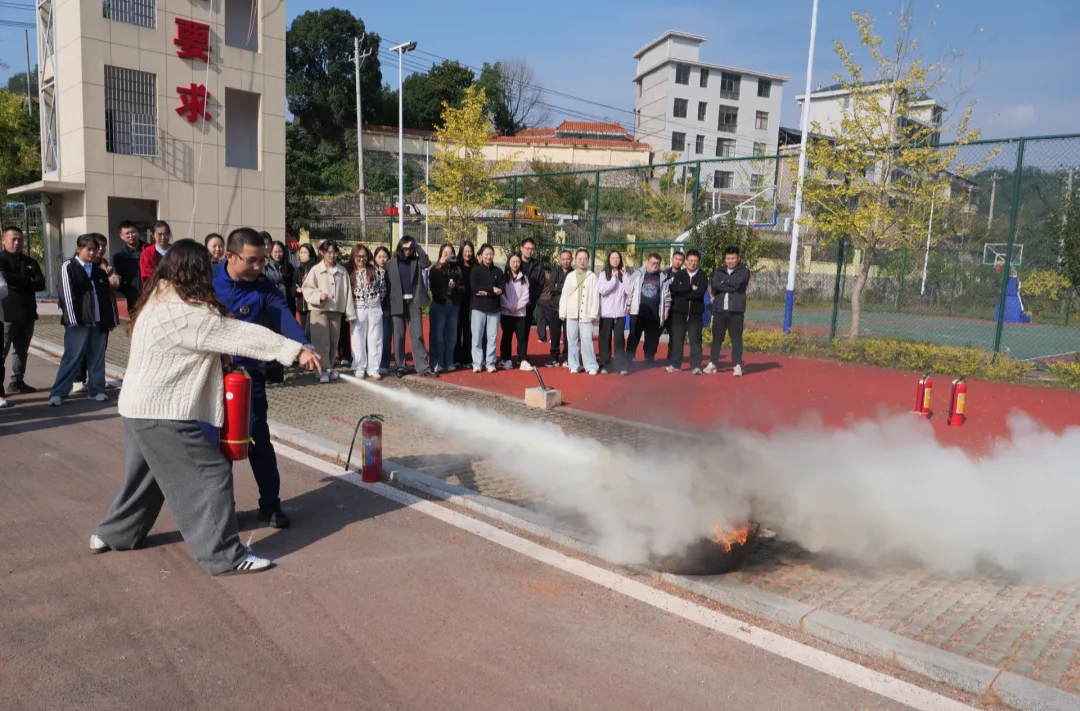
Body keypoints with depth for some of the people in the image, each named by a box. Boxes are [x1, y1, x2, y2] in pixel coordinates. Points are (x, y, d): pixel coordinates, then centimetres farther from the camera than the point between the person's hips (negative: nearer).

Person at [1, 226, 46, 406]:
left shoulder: (30, 262, 14)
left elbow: (41, 284, 0)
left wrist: (18, 282, -12)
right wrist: (28, 281, -7)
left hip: (27, 313, 6)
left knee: (21, 350, 14)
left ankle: (17, 382, 25)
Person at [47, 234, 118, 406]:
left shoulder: (99, 271, 13)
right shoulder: (68, 267, 0)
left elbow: (107, 297, 15)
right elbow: (67, 294, -7)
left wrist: (111, 319, 11)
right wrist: (73, 320, -13)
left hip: (99, 322, 5)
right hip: (78, 322, -4)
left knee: (97, 358, 8)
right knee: (71, 358, -4)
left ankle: (96, 390, 17)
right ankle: (58, 393, 3)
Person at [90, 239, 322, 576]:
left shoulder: (157, 299, 10)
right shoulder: (186, 313, -20)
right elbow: (239, 334, -23)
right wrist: (296, 350, -22)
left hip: (140, 407, 10)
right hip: (164, 412, -10)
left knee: (146, 476, 25)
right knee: (211, 474, -7)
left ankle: (112, 534, 40)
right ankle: (224, 555, -4)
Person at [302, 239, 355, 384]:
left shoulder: (342, 271, 4)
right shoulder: (315, 270, -3)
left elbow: (347, 292, 4)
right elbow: (307, 289, -2)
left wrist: (350, 313, 1)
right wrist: (319, 295, -21)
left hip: (337, 311, 3)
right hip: (319, 310, -3)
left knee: (333, 342, 10)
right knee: (322, 342, -6)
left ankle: (329, 368, 23)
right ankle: (324, 370, -4)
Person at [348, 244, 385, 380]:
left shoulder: (375, 271, 4)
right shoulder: (350, 274, 4)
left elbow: (383, 289, 8)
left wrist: (377, 300, 0)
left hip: (374, 309, 0)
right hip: (358, 310, 0)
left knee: (375, 339, 2)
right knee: (358, 340, 3)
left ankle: (373, 369, 8)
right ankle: (359, 369, 10)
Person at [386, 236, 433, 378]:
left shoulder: (416, 261, 8)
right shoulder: (392, 263, 5)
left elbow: (427, 262, -14)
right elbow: (388, 284, 2)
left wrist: (416, 246, -11)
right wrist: (387, 305, -4)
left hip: (414, 302, 0)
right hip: (398, 303, 0)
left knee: (417, 335, -1)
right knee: (399, 336, 4)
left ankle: (422, 367, -2)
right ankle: (400, 366, 12)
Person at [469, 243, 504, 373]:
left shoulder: (498, 271, 8)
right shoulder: (475, 270, 4)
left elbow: (501, 290, -1)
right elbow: (474, 287, -10)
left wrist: (486, 293, -14)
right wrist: (492, 288, -12)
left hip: (494, 309, 2)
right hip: (478, 308, -1)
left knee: (492, 337, 2)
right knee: (477, 337, -1)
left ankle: (490, 363, 10)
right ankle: (477, 363, 6)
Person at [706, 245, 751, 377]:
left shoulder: (744, 271, 3)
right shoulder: (719, 271, 12)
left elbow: (737, 282, -16)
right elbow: (714, 285, -7)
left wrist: (723, 281, -4)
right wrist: (731, 288, -12)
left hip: (736, 310, -3)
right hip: (719, 310, 3)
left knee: (736, 338, -2)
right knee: (716, 337, 9)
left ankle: (737, 365, 1)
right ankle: (712, 363, 17)